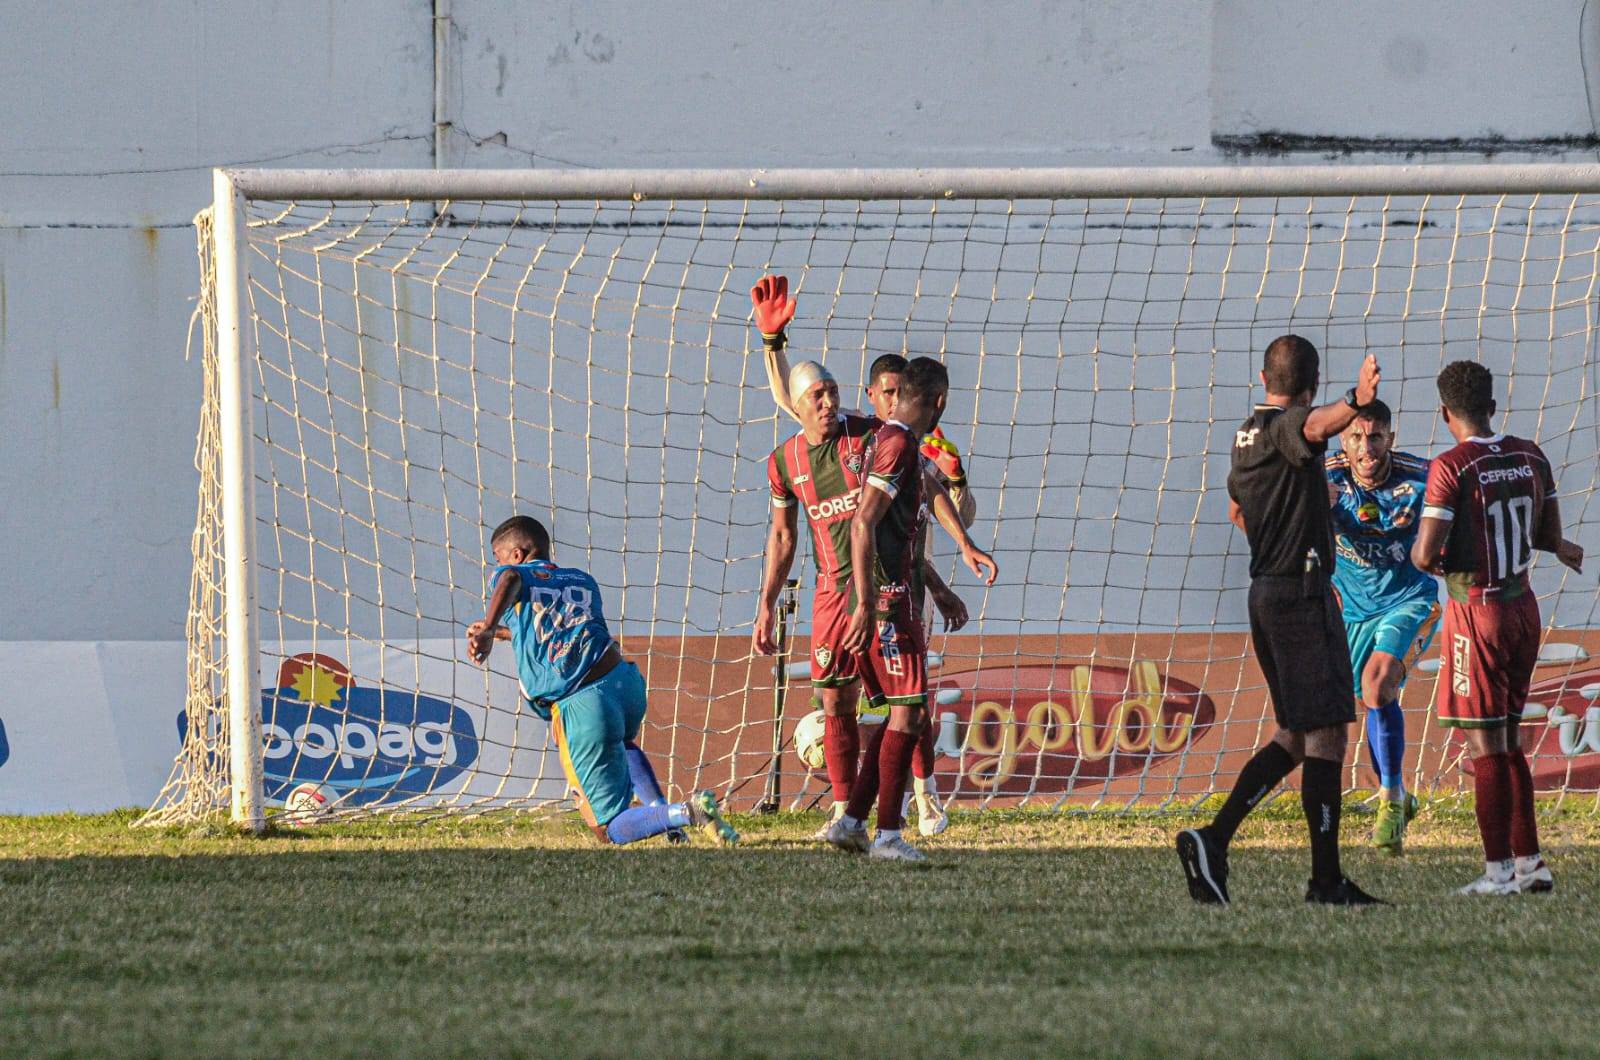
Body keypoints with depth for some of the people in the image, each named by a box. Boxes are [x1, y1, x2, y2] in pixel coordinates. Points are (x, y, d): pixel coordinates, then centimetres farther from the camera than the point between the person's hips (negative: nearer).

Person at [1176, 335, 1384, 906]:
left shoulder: (1247, 433, 14)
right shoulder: (1287, 426, -12)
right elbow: (1316, 425, -38)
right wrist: (1357, 402, -58)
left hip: (1264, 591, 9)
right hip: (1303, 594, -9)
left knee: (1295, 735, 15)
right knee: (1326, 734, -6)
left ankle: (1214, 838, 4)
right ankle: (1326, 879, -6)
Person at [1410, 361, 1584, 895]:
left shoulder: (1451, 469, -17)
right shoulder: (1530, 457, 2)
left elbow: (1427, 556, -20)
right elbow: (1549, 538, 10)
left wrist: (1419, 551, 3)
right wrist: (1563, 549, 33)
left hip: (1478, 611, -6)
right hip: (1523, 606, 6)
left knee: (1486, 746, -2)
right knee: (1508, 741, 16)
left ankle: (1499, 870, -1)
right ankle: (1529, 861, 16)